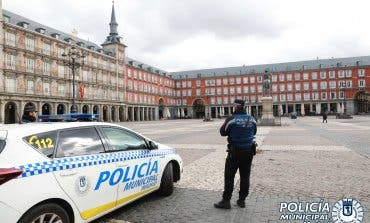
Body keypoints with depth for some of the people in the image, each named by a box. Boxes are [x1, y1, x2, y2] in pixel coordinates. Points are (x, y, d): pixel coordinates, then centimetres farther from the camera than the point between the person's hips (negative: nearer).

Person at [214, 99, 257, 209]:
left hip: (235, 151, -5)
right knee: (245, 177, 13)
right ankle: (242, 200, 22)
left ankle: (226, 201, 8)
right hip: (248, 151, 5)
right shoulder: (252, 119, 1)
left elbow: (223, 132, -4)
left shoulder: (231, 119, -14)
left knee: (229, 177, 3)